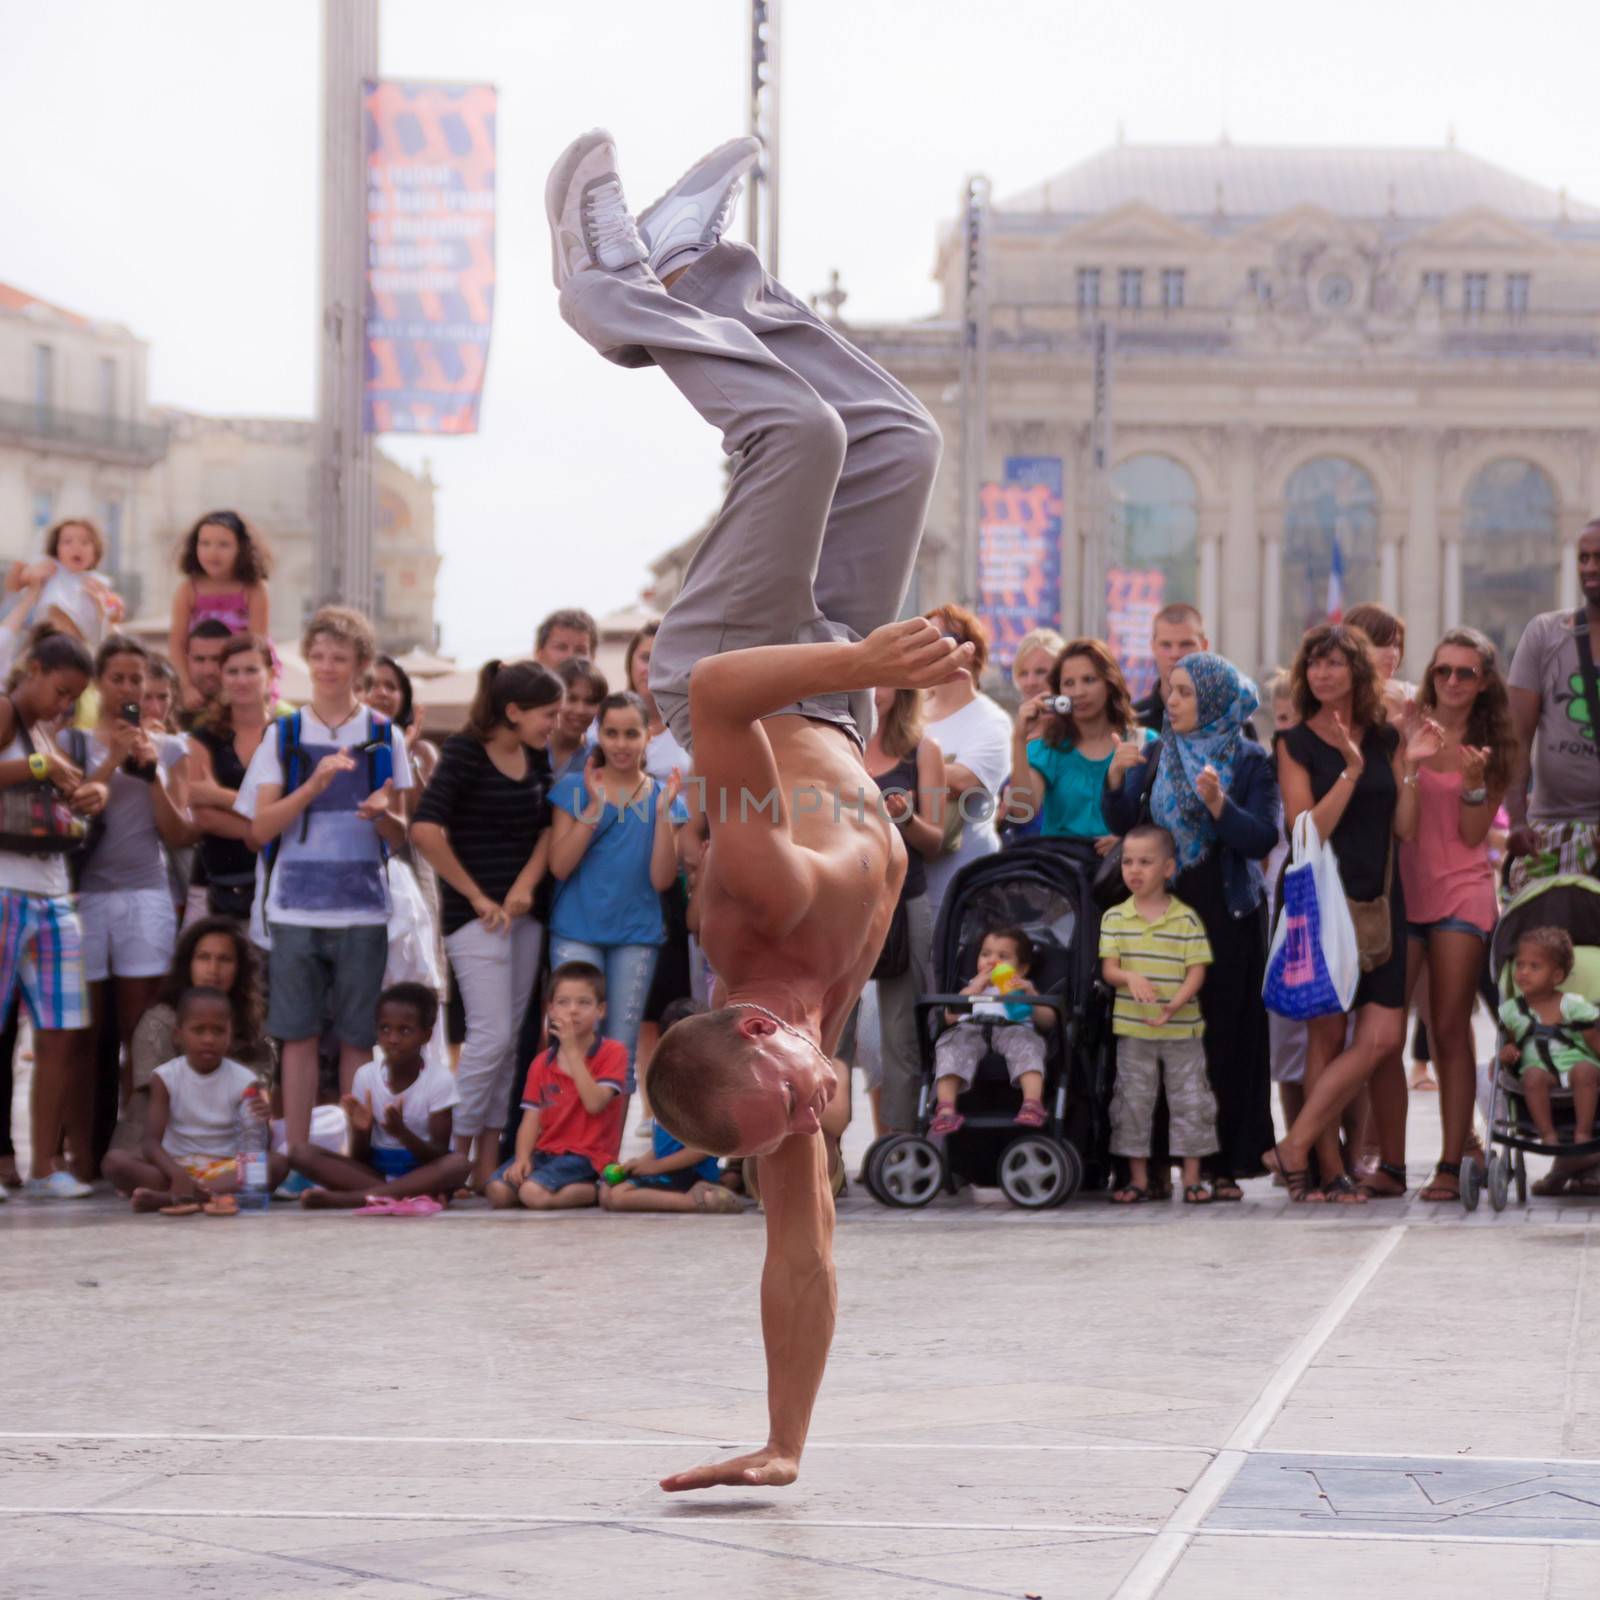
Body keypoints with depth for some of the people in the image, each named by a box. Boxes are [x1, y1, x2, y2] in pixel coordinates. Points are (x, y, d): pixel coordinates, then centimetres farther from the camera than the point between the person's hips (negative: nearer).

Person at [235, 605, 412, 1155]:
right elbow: (260, 828, -1)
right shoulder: (283, 735, 7)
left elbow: (402, 836, 6)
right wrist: (314, 786, -15)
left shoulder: (384, 738, 6)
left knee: (357, 1037, 1)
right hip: (295, 908, 0)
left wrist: (382, 814, -17)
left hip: (362, 909, 0)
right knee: (298, 1033, 2)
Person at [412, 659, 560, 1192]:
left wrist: (526, 884, -3)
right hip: (477, 915, -7)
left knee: (509, 1039, 7)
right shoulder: (465, 752, -12)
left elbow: (548, 827, 15)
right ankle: (453, 1160, -5)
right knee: (490, 1035, -12)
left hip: (523, 913, 7)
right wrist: (475, 896, -15)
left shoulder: (536, 757, 9)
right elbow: (425, 829, -21)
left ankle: (487, 1164, 12)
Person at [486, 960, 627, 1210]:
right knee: (498, 1191, -20)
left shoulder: (612, 1053, -3)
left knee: (533, 1193, -30)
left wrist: (572, 1050, -16)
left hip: (586, 1155, -6)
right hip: (547, 1151, 6)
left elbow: (595, 1104, -17)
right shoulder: (542, 1063, 12)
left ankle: (596, 1192, -5)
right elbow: (532, 1118, 5)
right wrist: (522, 1158, -14)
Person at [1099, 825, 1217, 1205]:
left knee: (1189, 1099, 1)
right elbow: (1108, 968, -1)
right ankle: (1138, 1178, 13)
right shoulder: (1115, 918, 3)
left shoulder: (1186, 918, -2)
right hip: (1132, 1030, 2)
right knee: (1133, 1100, 5)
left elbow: (1197, 970, -6)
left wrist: (1175, 1004, -22)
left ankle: (1192, 1178, 9)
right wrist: (1130, 978, -23)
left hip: (1181, 1028, -2)